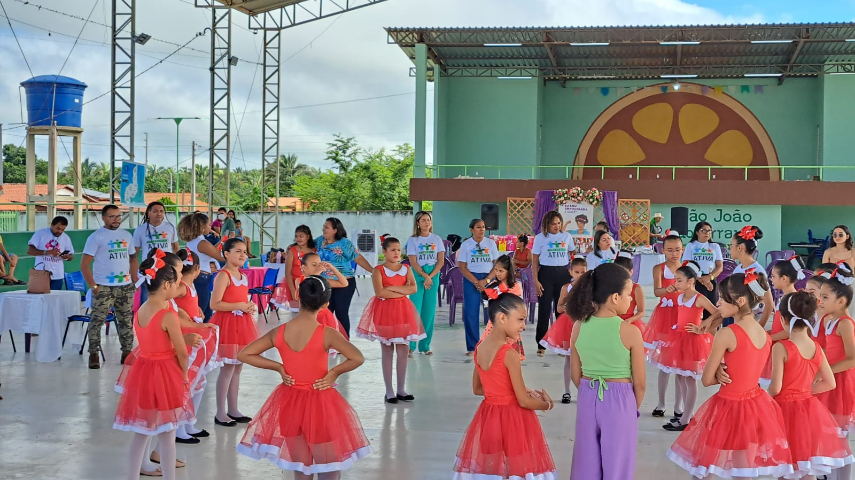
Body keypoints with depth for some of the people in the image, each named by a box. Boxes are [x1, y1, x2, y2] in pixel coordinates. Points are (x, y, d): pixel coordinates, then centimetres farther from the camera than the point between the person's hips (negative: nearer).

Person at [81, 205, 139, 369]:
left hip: (125, 286, 5)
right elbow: (84, 264, -7)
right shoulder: (96, 237, -4)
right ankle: (94, 354, 4)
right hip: (104, 287, -5)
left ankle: (127, 352, 18)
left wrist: (134, 281, 7)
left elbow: (133, 259, 18)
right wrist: (93, 286, -12)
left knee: (126, 321, 9)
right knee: (97, 321, -4)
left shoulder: (127, 235, 11)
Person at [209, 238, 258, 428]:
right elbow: (214, 304, -20)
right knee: (227, 368, -5)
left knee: (237, 368, 12)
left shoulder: (243, 276, 13)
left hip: (242, 324, 8)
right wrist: (239, 306, -21)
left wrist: (250, 308, 4)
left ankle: (233, 409, 21)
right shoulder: (223, 275, -13)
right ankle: (220, 413, 3)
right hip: (227, 324, -8)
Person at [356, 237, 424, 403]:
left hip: (403, 311, 3)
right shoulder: (378, 270, -5)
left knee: (403, 351, 4)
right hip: (384, 312, -3)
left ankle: (401, 390, 13)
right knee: (387, 352, 2)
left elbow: (413, 288, -8)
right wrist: (402, 292, -13)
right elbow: (380, 292, -19)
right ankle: (389, 391, 8)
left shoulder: (406, 269, 6)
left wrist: (392, 288, -15)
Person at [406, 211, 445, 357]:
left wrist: (430, 276, -9)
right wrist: (425, 276, -15)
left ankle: (425, 345, 9)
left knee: (429, 311, 3)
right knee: (415, 310, -8)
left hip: (434, 275, 2)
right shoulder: (412, 240, 2)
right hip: (417, 275, -2)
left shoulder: (436, 239, 8)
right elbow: (413, 262, -4)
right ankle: (410, 346, -5)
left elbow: (441, 261, 3)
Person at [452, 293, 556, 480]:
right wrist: (547, 404, 1)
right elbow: (524, 401, -16)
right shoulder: (509, 354, -21)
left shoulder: (479, 348, 0)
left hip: (487, 418, 7)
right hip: (512, 420, -7)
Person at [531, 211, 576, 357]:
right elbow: (535, 261, 0)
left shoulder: (567, 236, 5)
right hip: (546, 273, -2)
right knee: (544, 309, -1)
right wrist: (536, 280, -8)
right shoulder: (540, 238, -1)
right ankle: (541, 345, 5)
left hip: (563, 274, 2)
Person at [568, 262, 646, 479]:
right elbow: (639, 383, -7)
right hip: (620, 401, -4)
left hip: (587, 400, 4)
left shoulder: (579, 327, -4)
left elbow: (576, 376, 4)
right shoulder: (630, 332, -15)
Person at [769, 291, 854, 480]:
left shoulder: (781, 347, -18)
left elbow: (775, 388, -19)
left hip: (786, 408, -5)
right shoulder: (817, 348, 0)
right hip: (810, 410, 6)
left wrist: (766, 397, 1)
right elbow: (830, 383, 7)